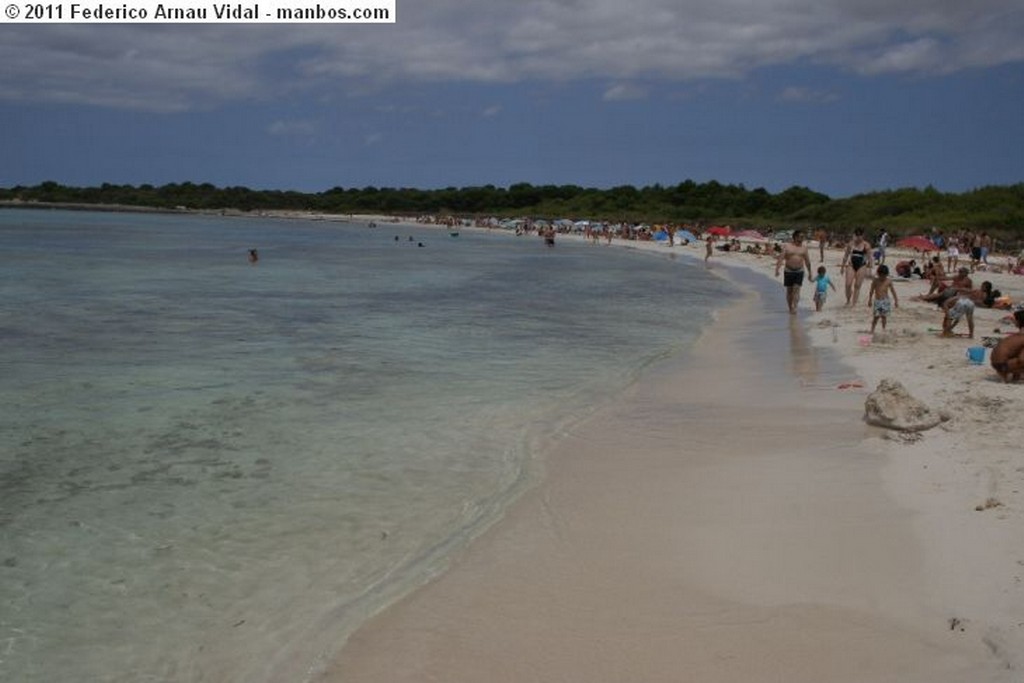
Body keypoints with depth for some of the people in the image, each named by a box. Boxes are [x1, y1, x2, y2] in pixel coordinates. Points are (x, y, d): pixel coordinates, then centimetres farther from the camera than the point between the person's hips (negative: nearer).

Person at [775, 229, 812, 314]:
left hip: (799, 272, 1)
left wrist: (809, 272, 18)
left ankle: (794, 308, -17)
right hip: (788, 271, -1)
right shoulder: (787, 247, -1)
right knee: (789, 290, 6)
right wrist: (777, 269, -19)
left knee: (796, 290, -11)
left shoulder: (804, 247, 7)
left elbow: (807, 261, 15)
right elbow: (780, 258, -7)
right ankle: (790, 308, 18)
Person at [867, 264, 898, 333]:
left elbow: (893, 291, 5)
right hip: (877, 301, -1)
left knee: (884, 316, 5)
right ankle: (872, 329, 6)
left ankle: (883, 329, 18)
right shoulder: (875, 281, -3)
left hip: (886, 301, 1)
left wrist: (896, 300, 6)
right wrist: (870, 300, 3)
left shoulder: (888, 281, -1)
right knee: (876, 316, -4)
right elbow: (871, 291, 3)